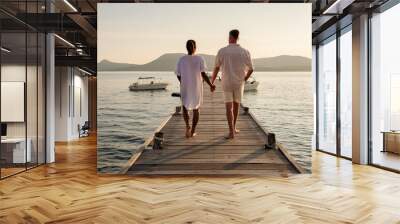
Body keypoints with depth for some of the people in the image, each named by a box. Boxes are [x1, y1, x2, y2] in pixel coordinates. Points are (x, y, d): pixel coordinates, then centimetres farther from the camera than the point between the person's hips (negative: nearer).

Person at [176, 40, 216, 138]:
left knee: (185, 107, 17)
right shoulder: (200, 59, -9)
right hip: (197, 88, 0)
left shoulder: (181, 60, -5)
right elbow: (203, 74, -16)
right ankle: (193, 131, 15)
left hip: (185, 88, 0)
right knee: (196, 108, 16)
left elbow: (178, 75, 2)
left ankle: (187, 126, -7)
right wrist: (211, 85, -6)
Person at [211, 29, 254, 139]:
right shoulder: (244, 52, -4)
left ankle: (231, 132, -10)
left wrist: (212, 82, 10)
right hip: (239, 83, 1)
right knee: (236, 106, 18)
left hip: (226, 83, -1)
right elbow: (251, 69, 2)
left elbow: (216, 69, -1)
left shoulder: (222, 51, -6)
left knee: (229, 107, -1)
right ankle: (233, 128, 29)